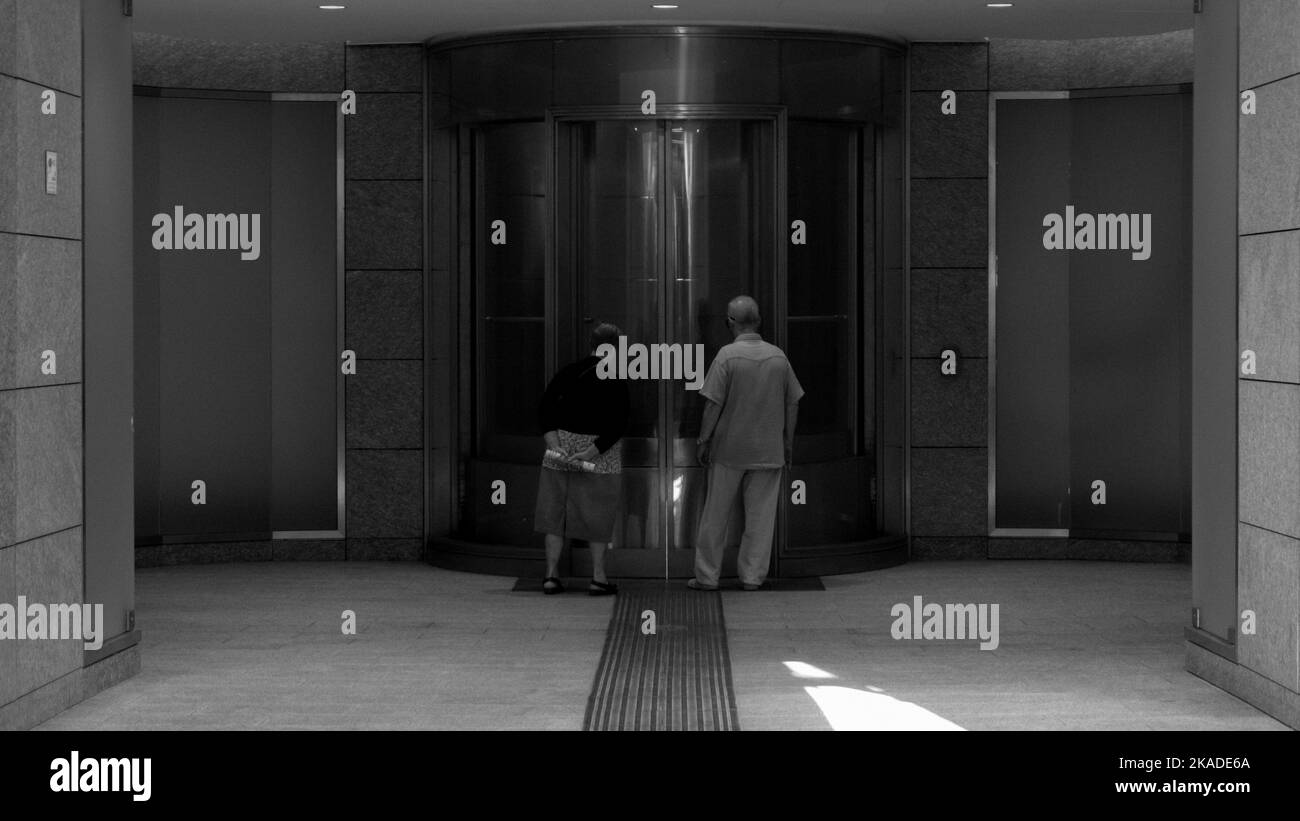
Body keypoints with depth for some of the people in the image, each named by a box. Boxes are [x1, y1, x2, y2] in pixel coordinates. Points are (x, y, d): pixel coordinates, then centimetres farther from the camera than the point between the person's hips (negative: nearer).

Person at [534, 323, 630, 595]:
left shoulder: (569, 371, 3)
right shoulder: (615, 381, -9)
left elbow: (545, 407, -4)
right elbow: (618, 424, -17)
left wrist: (553, 440, -12)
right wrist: (593, 452, -17)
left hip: (564, 440, 3)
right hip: (600, 448, -3)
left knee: (556, 510, 10)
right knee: (598, 513, 8)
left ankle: (551, 574, 6)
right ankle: (598, 577, 9)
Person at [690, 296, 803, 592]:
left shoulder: (727, 355, -11)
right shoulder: (778, 357, 2)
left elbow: (713, 403, -12)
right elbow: (792, 405, 7)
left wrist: (703, 440, -3)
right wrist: (788, 443, 16)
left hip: (729, 448, -3)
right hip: (769, 450, 3)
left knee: (715, 514, 7)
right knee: (760, 515, 8)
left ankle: (707, 575, 11)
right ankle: (752, 576, 9)